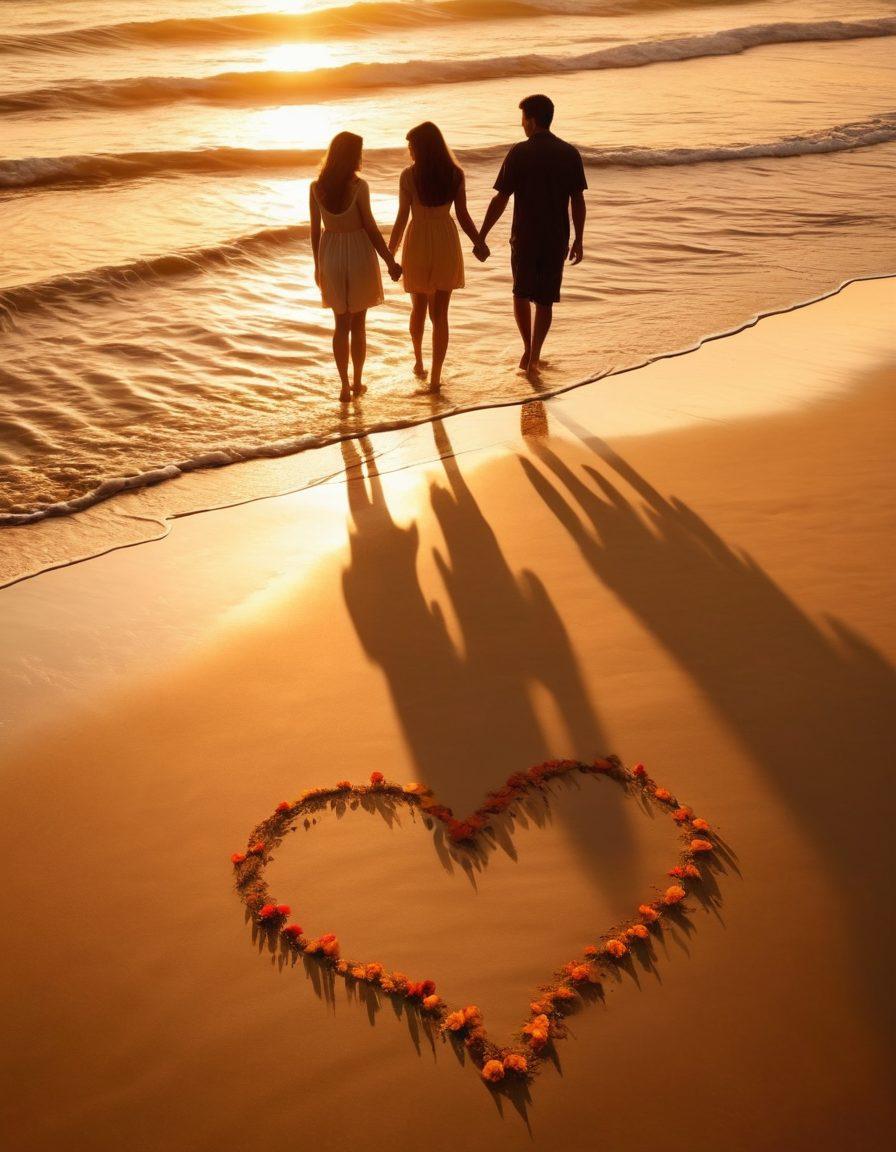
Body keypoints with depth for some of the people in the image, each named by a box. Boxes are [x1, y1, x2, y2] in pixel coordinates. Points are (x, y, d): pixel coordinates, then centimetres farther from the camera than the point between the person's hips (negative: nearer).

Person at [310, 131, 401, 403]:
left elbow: (315, 230, 1)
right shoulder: (358, 186, -15)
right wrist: (389, 261, -3)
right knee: (358, 323, 11)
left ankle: (344, 386, 10)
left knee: (341, 323, 12)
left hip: (331, 255, 3)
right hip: (358, 253, -3)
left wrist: (318, 265, 13)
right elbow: (370, 228, -12)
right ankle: (357, 382, 20)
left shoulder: (316, 187, -4)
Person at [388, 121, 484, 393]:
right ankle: (435, 378, 1)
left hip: (418, 244, -1)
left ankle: (418, 362, 39)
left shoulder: (409, 175, -10)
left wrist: (389, 253, -2)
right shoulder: (455, 174, -2)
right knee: (440, 313, 4)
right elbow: (463, 215, -1)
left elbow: (402, 218, -10)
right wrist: (479, 244, 11)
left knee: (418, 307, 21)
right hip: (446, 243, 1)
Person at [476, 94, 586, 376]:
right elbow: (578, 201, 0)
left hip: (524, 236, -2)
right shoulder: (570, 154, -1)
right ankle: (533, 357, 7)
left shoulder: (519, 153, -9)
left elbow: (500, 200, -10)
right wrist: (578, 240, 10)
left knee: (521, 293, 19)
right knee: (545, 300, 10)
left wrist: (481, 238, -4)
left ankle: (528, 350, 17)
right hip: (557, 238, 2)